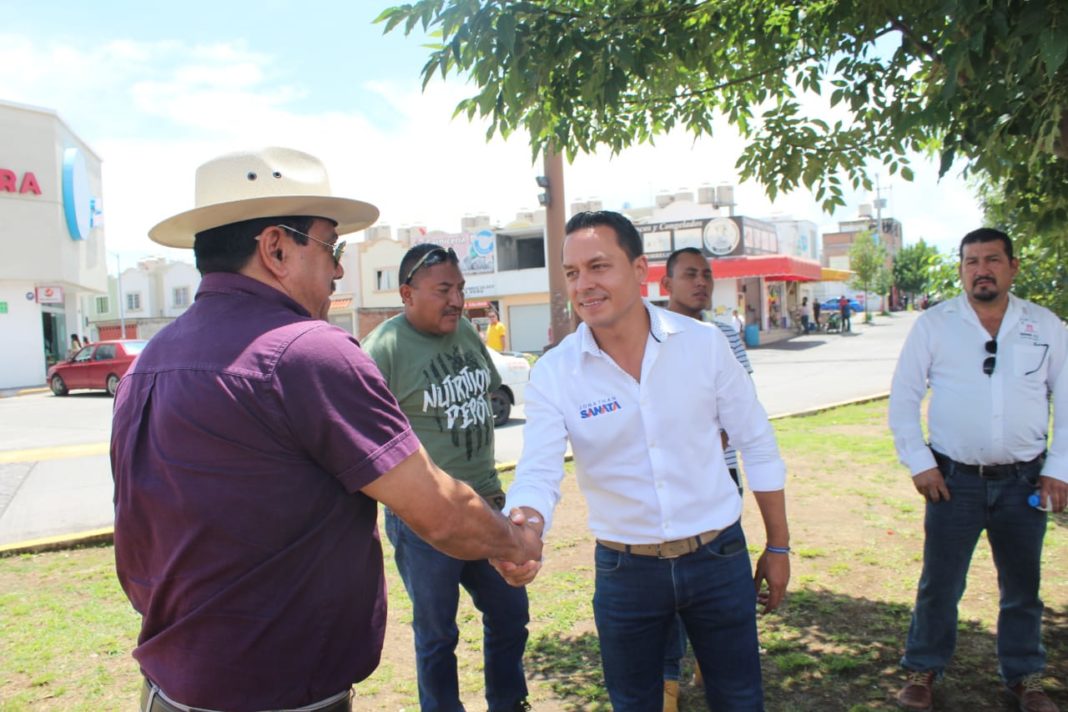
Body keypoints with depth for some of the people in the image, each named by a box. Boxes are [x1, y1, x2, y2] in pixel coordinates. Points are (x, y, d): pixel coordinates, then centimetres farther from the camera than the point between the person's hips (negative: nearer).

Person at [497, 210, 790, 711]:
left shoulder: (704, 342, -10)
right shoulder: (553, 374, -11)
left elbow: (758, 446, -1)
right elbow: (538, 473, -18)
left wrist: (778, 546, 3)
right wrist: (525, 524, -40)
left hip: (718, 557, 0)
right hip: (624, 570, 0)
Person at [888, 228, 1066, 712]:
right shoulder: (934, 324, -2)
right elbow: (902, 399, 0)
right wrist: (919, 463, -5)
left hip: (1024, 480, 2)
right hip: (955, 480, -2)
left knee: (1023, 587, 15)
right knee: (939, 585, 5)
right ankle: (922, 671, 24)